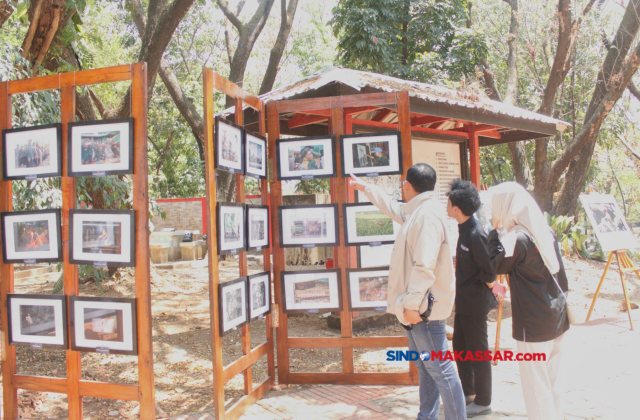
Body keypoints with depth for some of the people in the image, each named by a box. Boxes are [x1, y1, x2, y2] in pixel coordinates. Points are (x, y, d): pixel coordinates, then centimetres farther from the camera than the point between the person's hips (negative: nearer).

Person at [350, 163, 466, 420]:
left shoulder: (427, 215, -20)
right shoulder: (417, 211, 13)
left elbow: (424, 266, -27)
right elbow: (393, 209, 34)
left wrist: (412, 303, -26)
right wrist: (366, 188, 42)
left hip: (426, 308, -11)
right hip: (417, 307, 11)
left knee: (440, 371, -5)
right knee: (426, 369, 19)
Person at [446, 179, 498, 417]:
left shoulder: (475, 234, -25)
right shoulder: (463, 229, 4)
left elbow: (490, 270, -24)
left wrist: (491, 287, -7)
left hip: (475, 304, -9)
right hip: (463, 301, 9)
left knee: (478, 352, 6)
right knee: (460, 348, 20)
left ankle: (483, 402, 22)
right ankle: (468, 392, 36)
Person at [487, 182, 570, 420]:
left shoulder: (517, 238, -20)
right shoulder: (545, 231, 6)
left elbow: (496, 265, -8)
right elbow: (559, 273, 12)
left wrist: (494, 231, -8)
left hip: (534, 324, -8)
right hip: (557, 318, 9)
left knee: (535, 386, 3)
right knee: (553, 381, 18)